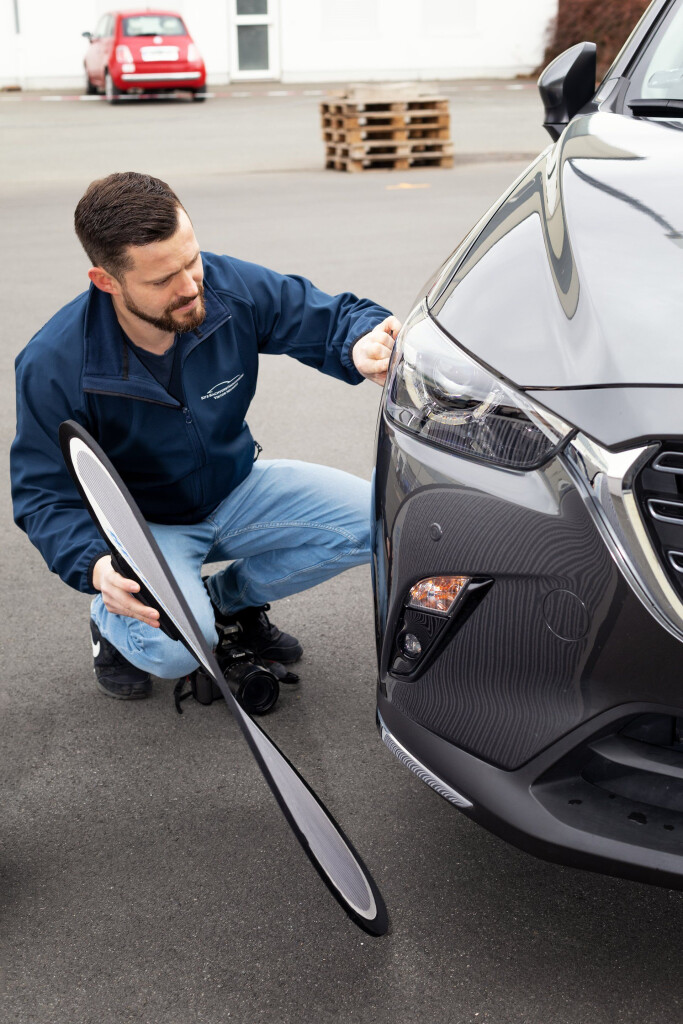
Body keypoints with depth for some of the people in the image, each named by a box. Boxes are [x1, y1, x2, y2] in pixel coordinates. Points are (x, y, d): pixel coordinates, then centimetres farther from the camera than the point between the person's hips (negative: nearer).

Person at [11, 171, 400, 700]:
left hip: (237, 489, 4)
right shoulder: (54, 365, -25)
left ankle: (229, 596, 9)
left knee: (374, 522, -15)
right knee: (176, 647, -32)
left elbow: (331, 316, -7)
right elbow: (43, 494, -18)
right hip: (143, 524, -4)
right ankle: (111, 618, 9)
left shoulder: (230, 285, -18)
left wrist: (361, 345, -33)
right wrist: (96, 566, -38)